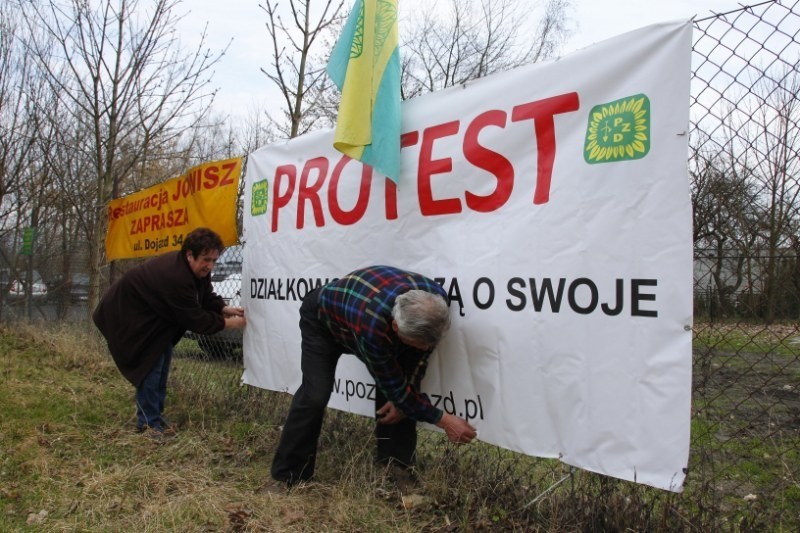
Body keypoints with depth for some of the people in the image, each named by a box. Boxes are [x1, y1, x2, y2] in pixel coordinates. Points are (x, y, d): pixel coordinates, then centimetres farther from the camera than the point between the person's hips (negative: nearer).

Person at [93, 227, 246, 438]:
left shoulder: (197, 269, -10)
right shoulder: (175, 277, -40)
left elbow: (206, 297, 2)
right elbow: (194, 318, -33)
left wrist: (225, 309, -16)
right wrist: (227, 323, -25)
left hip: (153, 316, 10)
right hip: (128, 313, -10)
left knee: (162, 360, 9)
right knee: (151, 364, -13)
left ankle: (153, 417, 17)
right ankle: (149, 422, -3)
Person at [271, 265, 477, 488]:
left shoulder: (436, 300, -31)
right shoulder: (372, 325, -47)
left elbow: (421, 353, -11)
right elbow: (394, 385, -32)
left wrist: (402, 400, -13)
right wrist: (444, 420, -28)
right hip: (322, 319, -5)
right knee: (315, 396, -19)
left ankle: (396, 468, 1)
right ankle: (288, 477, -2)